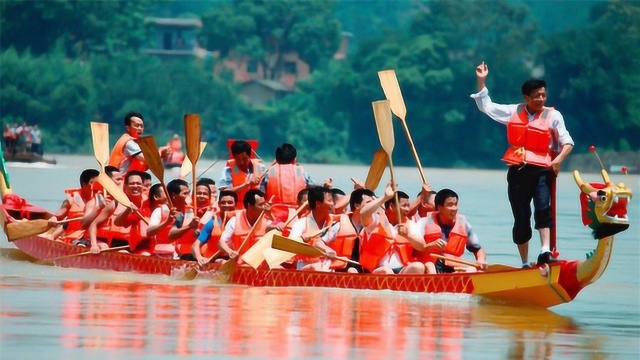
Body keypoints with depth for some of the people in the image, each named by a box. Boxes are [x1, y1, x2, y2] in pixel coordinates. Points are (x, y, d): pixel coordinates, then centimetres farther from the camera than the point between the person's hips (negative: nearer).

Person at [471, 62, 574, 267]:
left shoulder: (552, 116, 1)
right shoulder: (514, 112, 12)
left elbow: (567, 142, -1)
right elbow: (485, 106, 21)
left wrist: (559, 159, -19)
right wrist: (481, 81, 14)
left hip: (541, 171, -3)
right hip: (517, 172, 3)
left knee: (543, 208, -26)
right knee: (521, 219, 5)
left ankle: (545, 252, -34)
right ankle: (525, 264, 13)